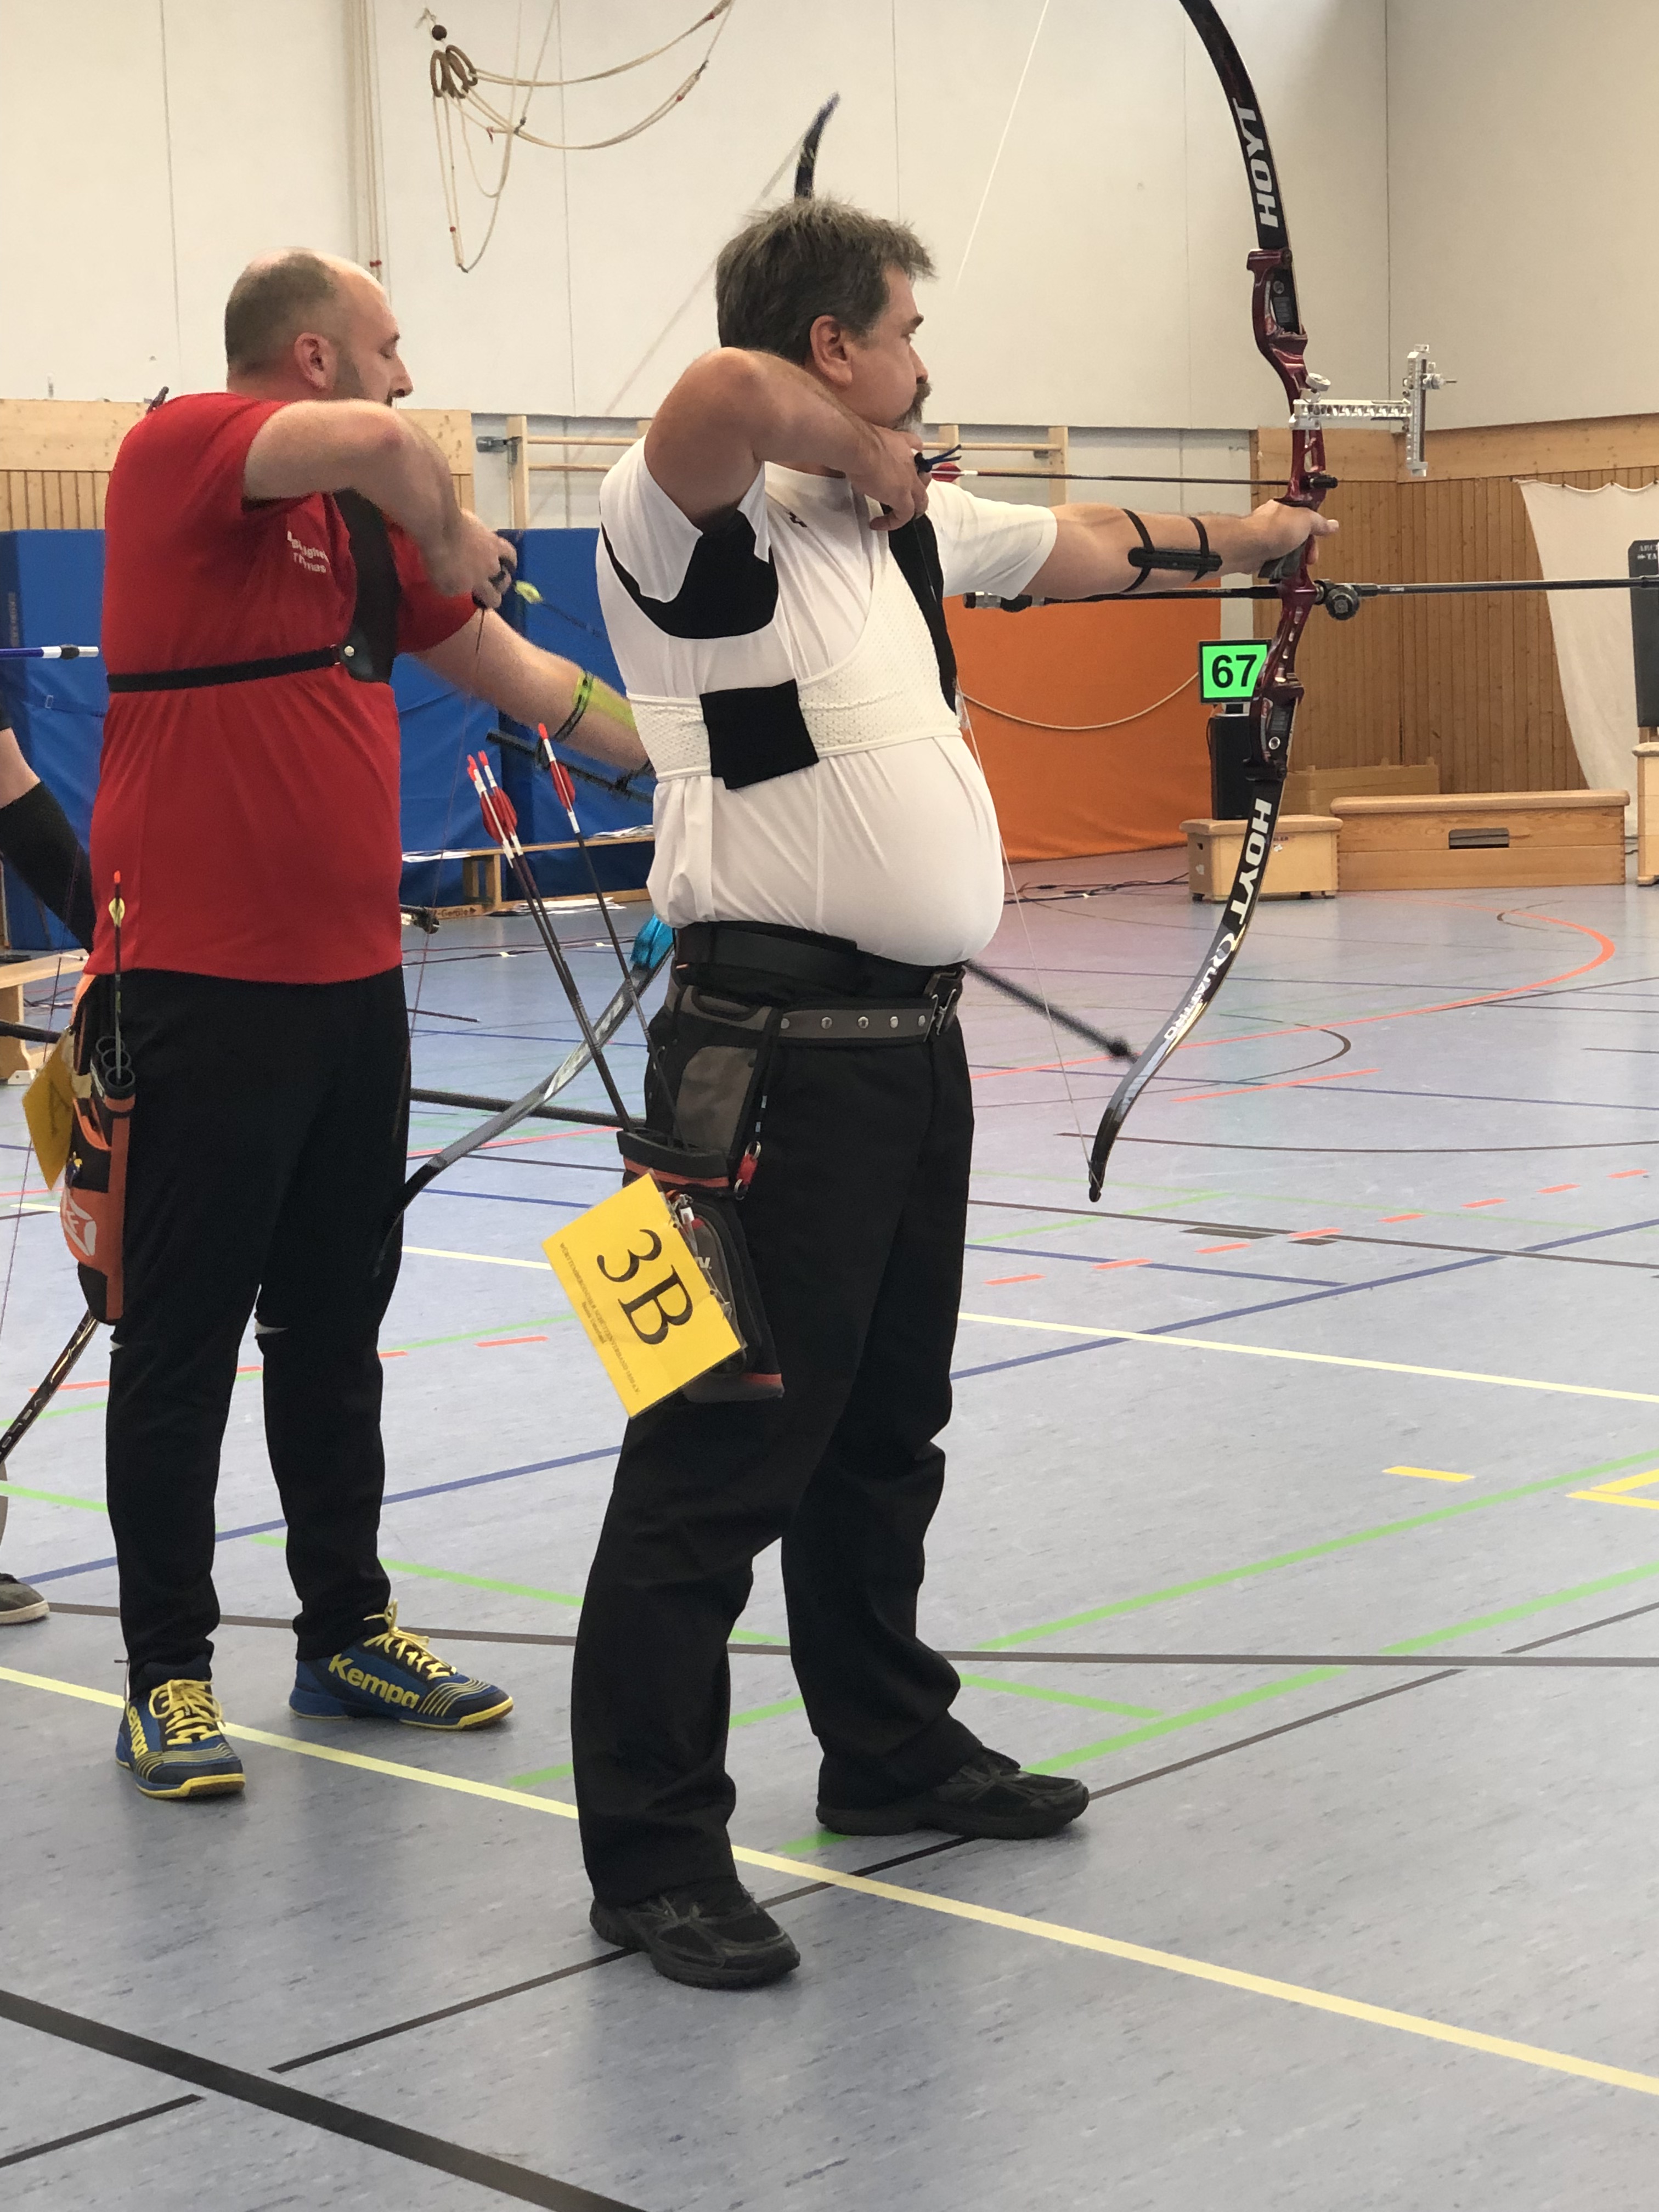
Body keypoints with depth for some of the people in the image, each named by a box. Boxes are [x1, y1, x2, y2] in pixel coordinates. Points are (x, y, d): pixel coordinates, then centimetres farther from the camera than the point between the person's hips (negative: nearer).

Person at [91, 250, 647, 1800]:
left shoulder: (367, 525, 14)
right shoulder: (182, 452, -10)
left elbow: (518, 676, 21)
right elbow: (377, 442, -29)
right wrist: (454, 541, -11)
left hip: (351, 978, 8)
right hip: (202, 988, -8)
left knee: (335, 1325, 15)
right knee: (183, 1339, 1)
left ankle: (349, 1632, 27)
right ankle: (166, 1674, 10)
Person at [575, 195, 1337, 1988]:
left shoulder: (901, 520, 15)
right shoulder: (692, 517, -12)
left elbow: (1078, 544, 34)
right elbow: (721, 388, -36)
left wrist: (1234, 537, 46)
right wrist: (860, 450, -18)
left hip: (912, 1037, 9)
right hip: (776, 1051, -9)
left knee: (885, 1426, 21)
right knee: (723, 1453, -5)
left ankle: (886, 1751, 37)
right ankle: (652, 1856, 4)